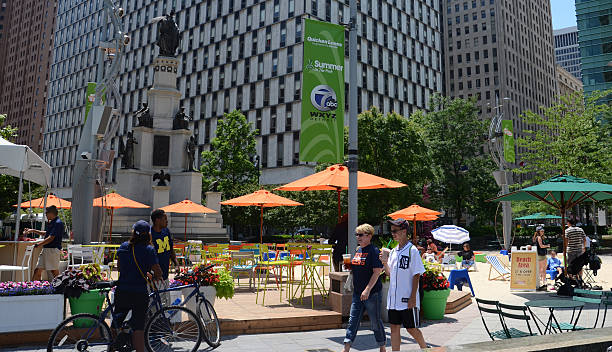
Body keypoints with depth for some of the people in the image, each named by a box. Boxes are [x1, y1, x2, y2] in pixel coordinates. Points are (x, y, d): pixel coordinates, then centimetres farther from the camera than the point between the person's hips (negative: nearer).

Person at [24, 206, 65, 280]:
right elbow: (46, 233, 30)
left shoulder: (58, 223, -15)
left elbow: (50, 238, -19)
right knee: (37, 270, 9)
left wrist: (38, 244, -13)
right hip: (45, 249, 10)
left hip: (53, 250, -10)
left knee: (54, 272, -6)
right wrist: (33, 231, 29)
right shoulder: (51, 222, 15)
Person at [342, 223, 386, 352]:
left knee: (376, 322, 7)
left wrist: (367, 290, -25)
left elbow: (377, 272, -19)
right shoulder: (358, 250, 11)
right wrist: (349, 266, 3)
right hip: (357, 293, 7)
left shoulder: (374, 251, -13)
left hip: (372, 293, -7)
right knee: (353, 321, 4)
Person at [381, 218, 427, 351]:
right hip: (393, 299, 6)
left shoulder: (412, 250, -9)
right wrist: (385, 263, -2)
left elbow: (416, 275, -11)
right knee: (394, 328, 8)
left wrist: (413, 297, -15)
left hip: (407, 299, -6)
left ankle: (425, 348, 28)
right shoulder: (393, 251, 11)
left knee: (411, 328, 5)